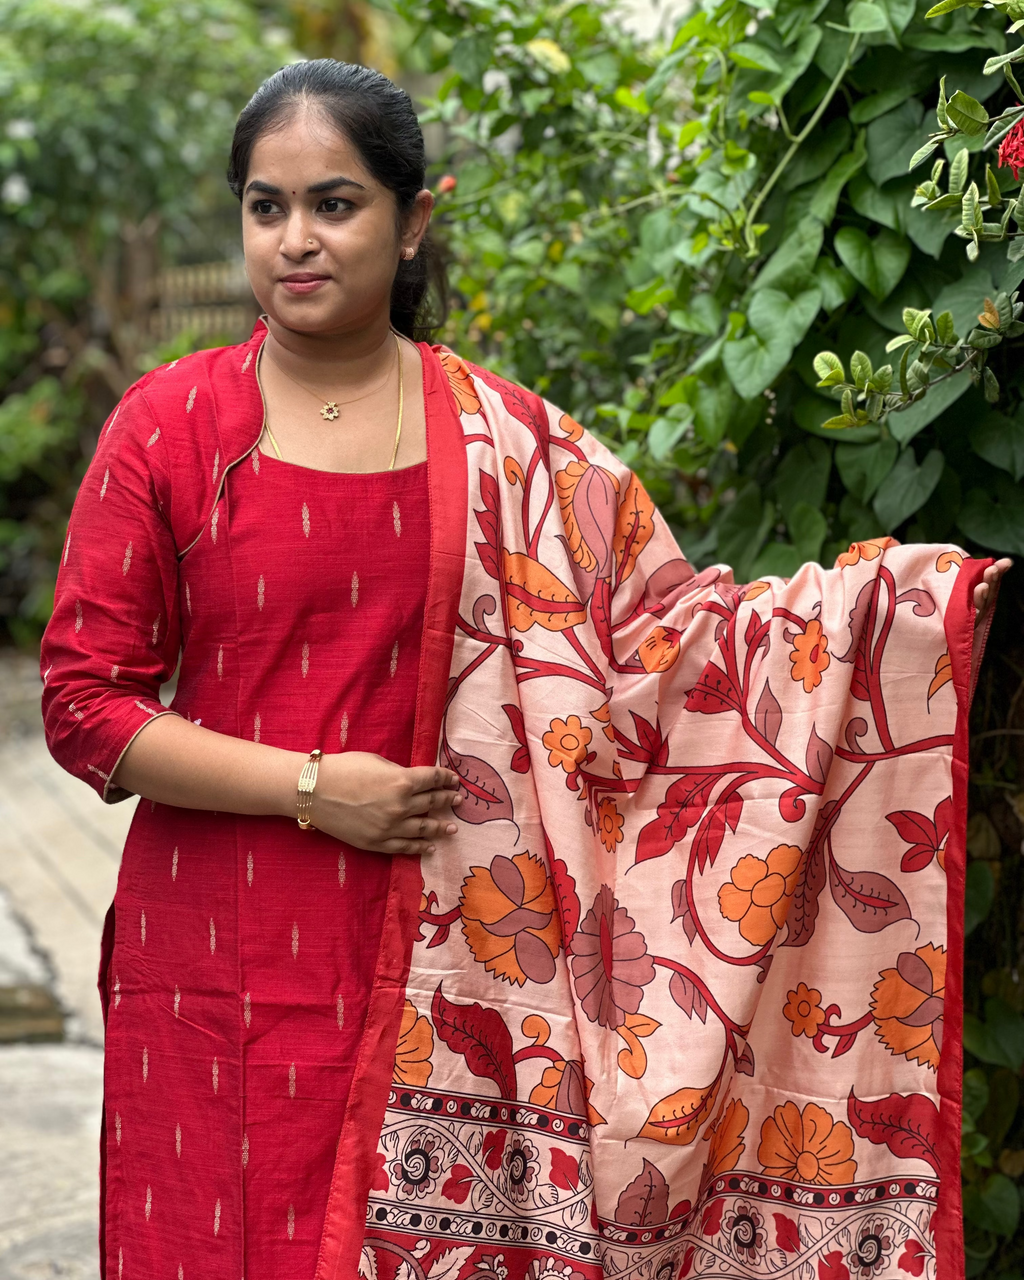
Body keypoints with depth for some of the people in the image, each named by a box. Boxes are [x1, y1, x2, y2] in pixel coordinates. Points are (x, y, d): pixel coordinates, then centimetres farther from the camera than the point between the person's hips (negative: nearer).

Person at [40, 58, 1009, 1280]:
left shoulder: (505, 443, 5)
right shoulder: (170, 425, 0)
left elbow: (665, 628, 3)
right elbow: (85, 700, -2)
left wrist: (877, 594, -10)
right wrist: (312, 787, -11)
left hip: (434, 962, 1)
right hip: (222, 962, -1)